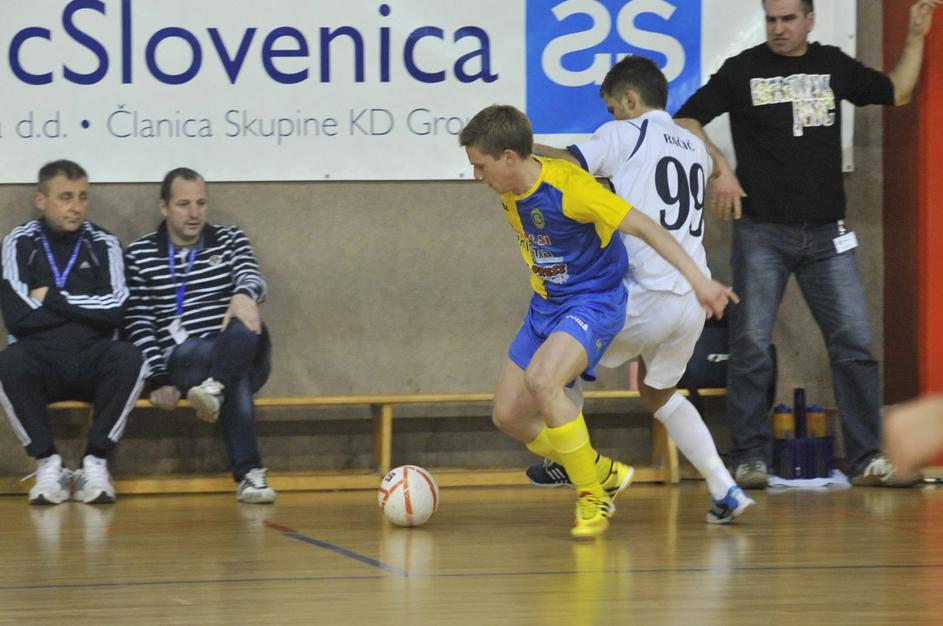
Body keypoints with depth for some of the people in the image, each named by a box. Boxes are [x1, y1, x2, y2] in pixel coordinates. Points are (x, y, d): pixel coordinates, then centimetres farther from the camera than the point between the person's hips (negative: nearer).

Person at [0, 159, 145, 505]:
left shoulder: (104, 244, 10)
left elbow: (115, 309, -6)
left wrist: (53, 299, -6)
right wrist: (85, 308, -3)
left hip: (93, 362, 1)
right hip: (41, 359, -1)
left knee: (129, 358, -32)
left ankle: (96, 461, -21)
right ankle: (48, 463, -21)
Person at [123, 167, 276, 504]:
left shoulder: (230, 240, 15)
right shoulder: (140, 255, 9)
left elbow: (252, 277, -5)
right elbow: (138, 324, 3)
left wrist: (245, 294, -32)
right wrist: (158, 379, -10)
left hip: (239, 357, 2)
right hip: (181, 362, -2)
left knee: (245, 328, -34)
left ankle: (214, 389, -55)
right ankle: (248, 473, -45)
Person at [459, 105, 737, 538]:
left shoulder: (567, 185, -24)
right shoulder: (509, 192, 0)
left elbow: (643, 226, -24)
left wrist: (698, 279, -28)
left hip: (593, 302, -9)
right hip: (545, 305, 9)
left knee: (540, 380, -33)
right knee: (508, 416, 3)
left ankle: (593, 498, -16)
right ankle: (605, 473, 23)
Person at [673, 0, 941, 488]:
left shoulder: (833, 66, 11)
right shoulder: (742, 70, 2)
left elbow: (896, 92, 22)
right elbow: (685, 121, 1)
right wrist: (720, 168, -10)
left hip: (825, 233, 2)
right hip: (762, 232, -2)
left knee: (854, 343, -3)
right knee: (751, 346, -4)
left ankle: (866, 458, 0)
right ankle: (750, 457, 3)